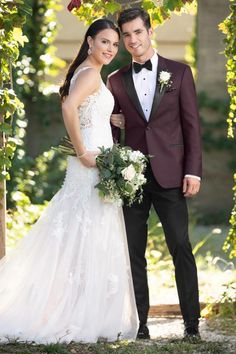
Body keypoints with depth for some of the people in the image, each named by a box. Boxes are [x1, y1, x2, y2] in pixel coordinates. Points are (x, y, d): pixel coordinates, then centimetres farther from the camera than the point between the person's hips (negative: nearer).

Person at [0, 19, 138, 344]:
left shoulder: (86, 72, 17)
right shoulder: (91, 74, -13)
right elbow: (69, 108, -29)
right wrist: (83, 153, -24)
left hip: (94, 161, 10)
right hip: (94, 163, -10)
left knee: (77, 240, 10)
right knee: (92, 241, -7)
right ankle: (84, 319, -4)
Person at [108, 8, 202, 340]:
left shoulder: (179, 73, 6)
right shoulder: (116, 81, 11)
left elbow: (191, 124, 3)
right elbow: (112, 130, 13)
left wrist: (193, 170, -5)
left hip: (169, 175, -2)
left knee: (181, 247, -5)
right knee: (133, 253, 3)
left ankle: (191, 322, 0)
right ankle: (139, 323, 9)